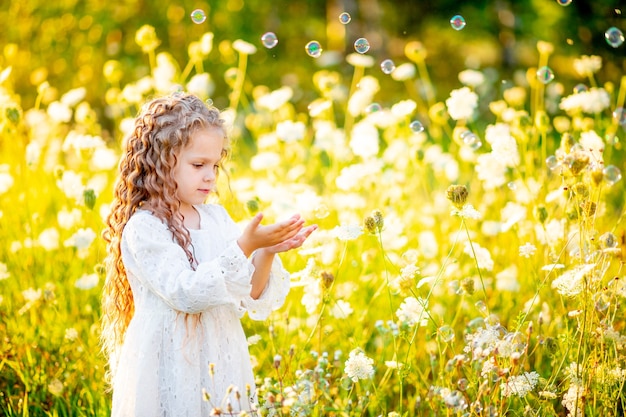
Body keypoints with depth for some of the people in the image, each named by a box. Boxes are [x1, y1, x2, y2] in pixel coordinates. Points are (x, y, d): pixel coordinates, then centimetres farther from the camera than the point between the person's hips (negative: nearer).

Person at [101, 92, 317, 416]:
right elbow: (187, 293, -22)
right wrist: (244, 247, -26)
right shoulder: (142, 229, -12)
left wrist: (266, 253, -13)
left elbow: (248, 296, 4)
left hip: (220, 362, 5)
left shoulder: (217, 218, 6)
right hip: (170, 369, -5)